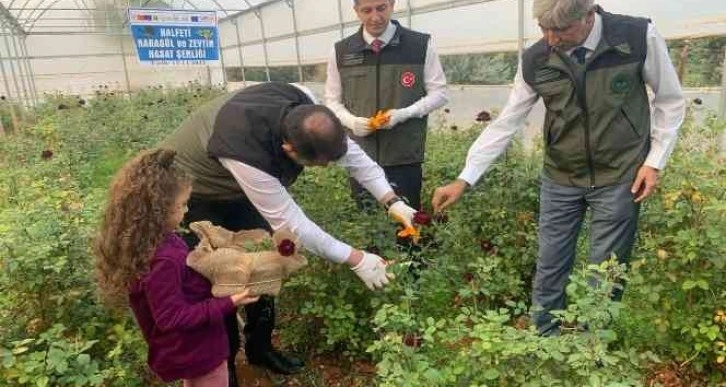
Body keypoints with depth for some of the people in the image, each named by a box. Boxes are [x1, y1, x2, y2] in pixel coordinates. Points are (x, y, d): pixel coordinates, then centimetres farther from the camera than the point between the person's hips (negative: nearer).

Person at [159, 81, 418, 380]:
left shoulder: (304, 108, -25)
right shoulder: (246, 152, -44)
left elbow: (351, 153, -11)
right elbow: (290, 223, -36)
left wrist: (392, 201, -17)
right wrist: (356, 259, -30)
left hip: (237, 188, 7)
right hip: (191, 192, -7)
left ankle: (260, 347, 28)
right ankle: (222, 364, 18)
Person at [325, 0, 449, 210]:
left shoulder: (421, 45, -2)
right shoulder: (340, 51, 4)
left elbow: (439, 93, 3)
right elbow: (332, 100, 11)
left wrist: (404, 114, -14)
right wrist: (351, 121, -11)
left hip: (405, 158, -2)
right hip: (360, 157, 2)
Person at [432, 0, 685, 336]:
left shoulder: (639, 37, -13)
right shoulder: (534, 61, -8)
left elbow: (670, 100, 0)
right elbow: (506, 122, -5)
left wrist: (655, 160, -6)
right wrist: (465, 179, -10)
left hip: (619, 176, -1)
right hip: (559, 178, 2)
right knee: (549, 270, 9)